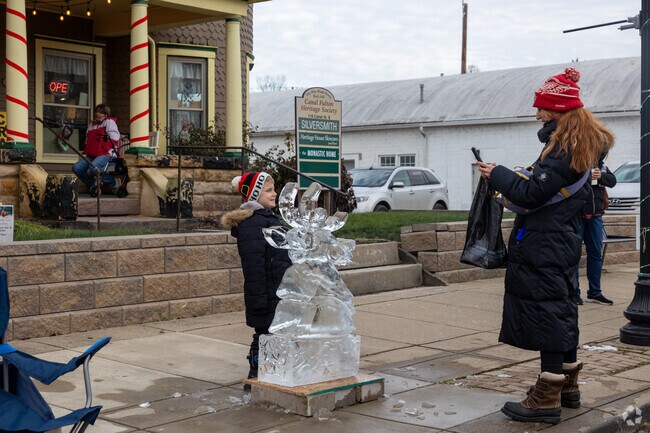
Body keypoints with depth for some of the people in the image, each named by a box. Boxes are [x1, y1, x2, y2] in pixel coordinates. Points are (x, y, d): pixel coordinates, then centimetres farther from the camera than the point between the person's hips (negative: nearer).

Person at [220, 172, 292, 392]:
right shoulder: (251, 224, -17)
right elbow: (253, 265, -21)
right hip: (267, 297, -10)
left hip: (280, 296, 10)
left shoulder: (270, 219, 15)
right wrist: (259, 298, -23)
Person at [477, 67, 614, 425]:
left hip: (543, 245, -10)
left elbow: (531, 194, -19)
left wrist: (497, 175, -6)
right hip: (564, 243, 10)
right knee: (562, 311, 16)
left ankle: (547, 399, -2)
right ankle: (567, 386, 28)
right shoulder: (585, 145, 12)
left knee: (547, 312, -7)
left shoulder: (562, 149, -17)